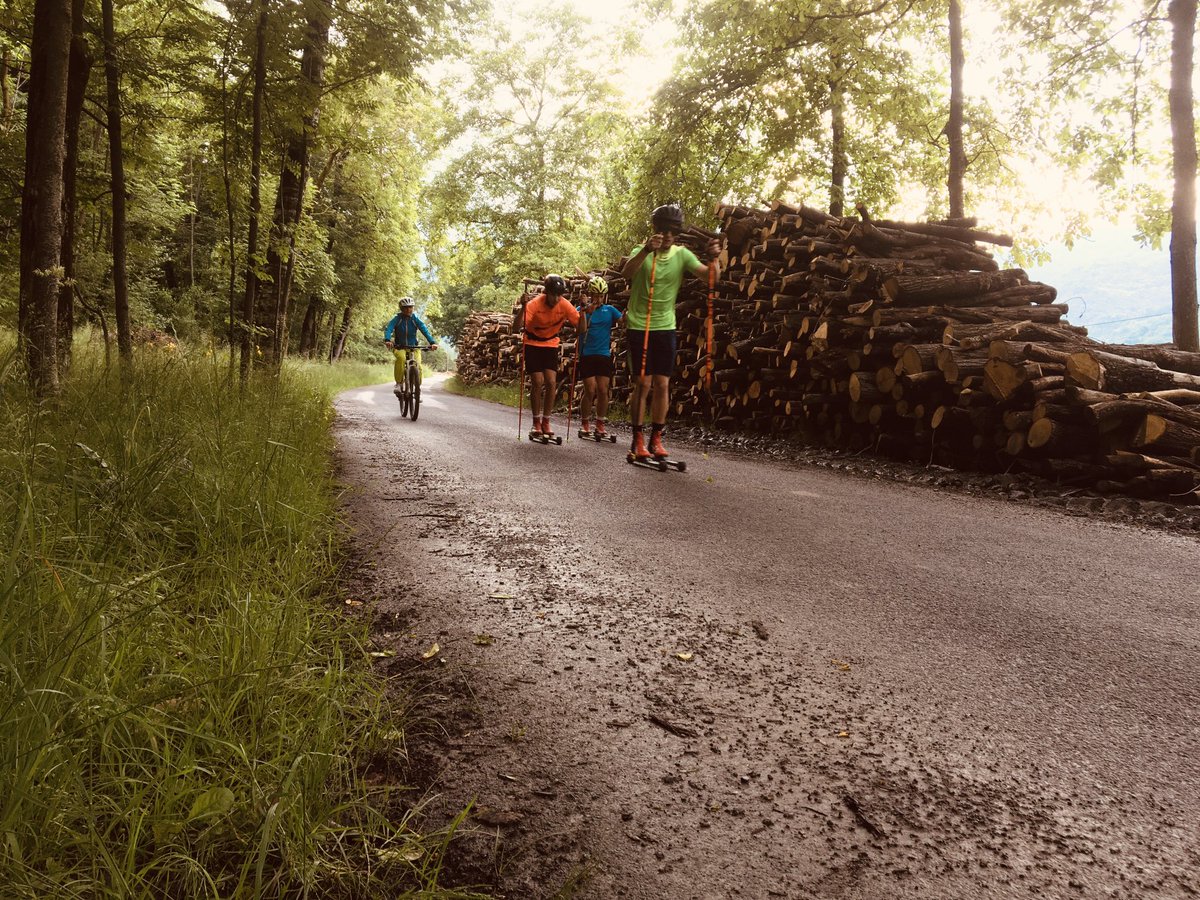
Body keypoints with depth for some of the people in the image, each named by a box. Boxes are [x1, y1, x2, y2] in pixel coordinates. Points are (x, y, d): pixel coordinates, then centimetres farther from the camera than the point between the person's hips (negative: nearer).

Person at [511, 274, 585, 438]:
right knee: (538, 383, -10)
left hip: (551, 345, 3)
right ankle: (536, 423, 5)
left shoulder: (565, 305, -19)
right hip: (533, 344, -2)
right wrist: (523, 307, -49)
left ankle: (546, 422, 5)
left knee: (551, 383, -9)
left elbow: (582, 328, -18)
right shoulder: (535, 304, -27)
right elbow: (516, 327, -36)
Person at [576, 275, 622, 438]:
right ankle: (585, 423, 11)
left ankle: (600, 423, 11)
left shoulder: (609, 310, 7)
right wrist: (588, 313, -26)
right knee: (590, 390, -5)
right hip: (587, 355, -2)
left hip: (604, 355, 2)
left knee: (603, 390, -2)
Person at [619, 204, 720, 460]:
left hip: (666, 327, 3)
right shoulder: (642, 251, -7)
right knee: (643, 383, -5)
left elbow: (708, 275, -13)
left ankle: (656, 439, 13)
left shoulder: (682, 254, 0)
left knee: (662, 384, 2)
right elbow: (626, 273, -28)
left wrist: (713, 258, -35)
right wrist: (646, 250, -44)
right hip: (639, 326, -3)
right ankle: (637, 440, 4)